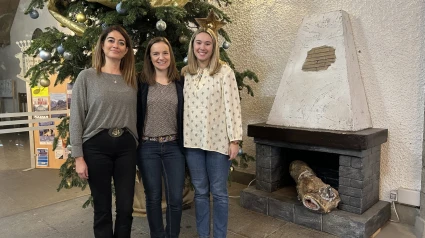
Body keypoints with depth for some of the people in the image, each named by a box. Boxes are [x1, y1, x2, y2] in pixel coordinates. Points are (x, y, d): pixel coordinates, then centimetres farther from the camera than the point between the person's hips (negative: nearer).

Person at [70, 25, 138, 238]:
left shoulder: (132, 79, 10)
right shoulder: (87, 77, -1)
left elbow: (134, 115, 11)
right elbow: (76, 118, -3)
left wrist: (135, 145, 9)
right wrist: (78, 156, -7)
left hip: (126, 146, 3)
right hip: (96, 145, -3)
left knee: (126, 207, 8)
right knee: (102, 208, 8)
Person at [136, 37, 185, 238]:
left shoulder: (180, 84, 4)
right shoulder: (142, 84, 0)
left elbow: (184, 116, 6)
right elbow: (135, 116, 1)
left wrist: (184, 144, 3)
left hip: (173, 146, 1)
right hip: (148, 147, -1)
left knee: (176, 198, 5)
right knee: (153, 197, 11)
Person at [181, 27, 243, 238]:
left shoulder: (224, 71, -4)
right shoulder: (185, 73, 8)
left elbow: (232, 106, -8)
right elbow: (182, 106, 10)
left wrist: (234, 139, -11)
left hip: (218, 140, -3)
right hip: (192, 140, 4)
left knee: (219, 192, 8)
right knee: (200, 191, 14)